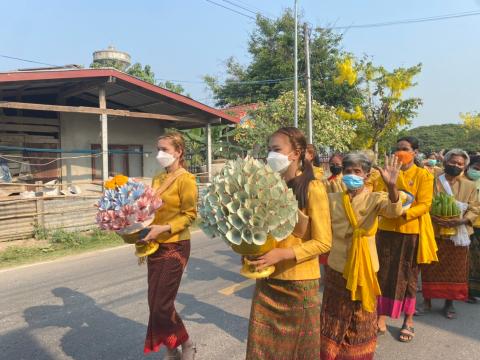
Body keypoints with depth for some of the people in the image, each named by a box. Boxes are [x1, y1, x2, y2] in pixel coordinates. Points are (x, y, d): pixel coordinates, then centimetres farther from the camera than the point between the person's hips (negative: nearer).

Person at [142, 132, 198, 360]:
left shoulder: (185, 179, -10)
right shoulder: (157, 179, 10)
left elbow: (190, 215, -14)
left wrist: (164, 229, -24)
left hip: (175, 247, -7)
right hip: (155, 246, 7)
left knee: (162, 306, -3)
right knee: (154, 303, 11)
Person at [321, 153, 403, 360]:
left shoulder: (374, 199, -6)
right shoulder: (332, 199, 1)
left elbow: (394, 210, -28)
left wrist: (391, 186, -47)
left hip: (365, 268, -1)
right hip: (337, 268, 2)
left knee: (361, 323, 17)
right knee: (334, 321, 15)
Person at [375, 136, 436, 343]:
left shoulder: (423, 175, -2)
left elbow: (424, 205, -10)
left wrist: (404, 213, -26)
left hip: (410, 232, -2)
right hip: (387, 230, 3)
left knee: (408, 276, 8)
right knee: (383, 274, 4)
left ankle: (408, 322, 24)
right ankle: (381, 322, 13)